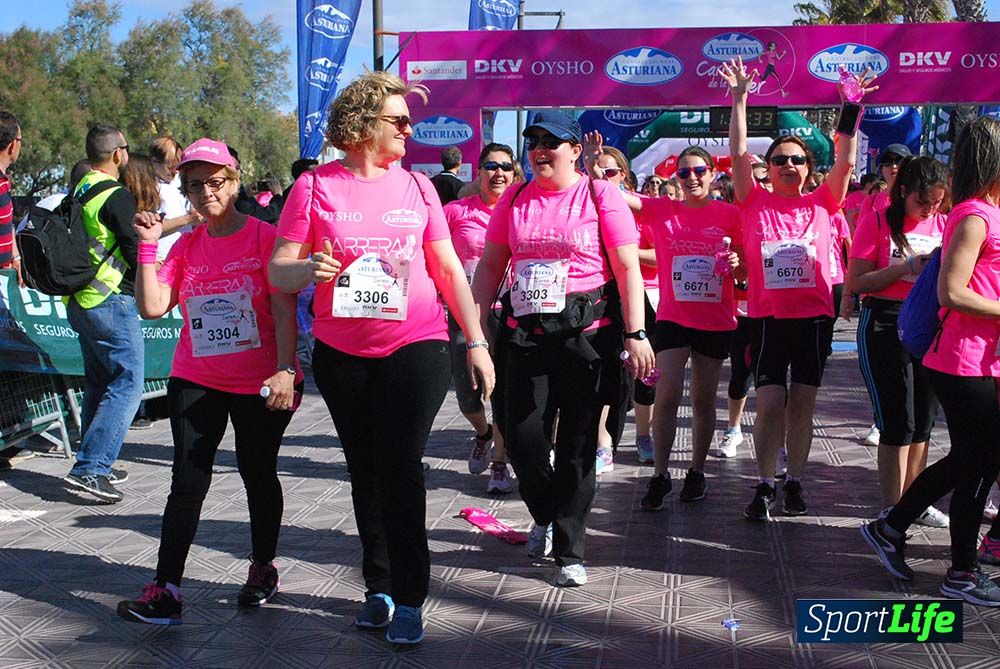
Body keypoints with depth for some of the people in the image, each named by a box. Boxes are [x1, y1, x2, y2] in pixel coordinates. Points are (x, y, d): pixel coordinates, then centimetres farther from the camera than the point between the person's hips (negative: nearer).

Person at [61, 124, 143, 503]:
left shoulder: (79, 193, 12)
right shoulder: (116, 196, -14)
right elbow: (135, 251, -15)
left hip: (79, 302, 9)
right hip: (111, 302, -9)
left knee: (98, 383, 17)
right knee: (127, 383, -6)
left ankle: (95, 466, 22)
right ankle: (89, 467, -13)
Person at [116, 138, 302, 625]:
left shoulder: (264, 237, -7)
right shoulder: (185, 246, 5)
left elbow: (284, 310, -12)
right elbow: (152, 307, -3)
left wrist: (285, 371, -22)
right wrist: (148, 245, -8)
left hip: (261, 384, -3)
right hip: (197, 382, 3)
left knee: (258, 475, 10)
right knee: (188, 481, -2)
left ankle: (263, 568, 30)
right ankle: (165, 592, -1)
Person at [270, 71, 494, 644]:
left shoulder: (416, 187, 7)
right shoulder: (315, 186, 1)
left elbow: (449, 269, 10)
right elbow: (279, 272, 0)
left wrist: (477, 341, 5)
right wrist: (309, 268, -23)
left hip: (416, 348, 0)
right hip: (342, 355, 1)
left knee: (401, 464, -8)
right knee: (366, 470, 10)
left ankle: (408, 597, 1)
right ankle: (380, 586, 23)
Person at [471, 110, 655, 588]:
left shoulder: (600, 195, -2)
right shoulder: (514, 199, 10)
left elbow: (628, 268, -5)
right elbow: (489, 266, 13)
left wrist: (635, 334, -12)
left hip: (586, 333, -3)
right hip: (524, 333, 4)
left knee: (577, 445, 2)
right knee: (521, 437, 2)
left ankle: (569, 550, 14)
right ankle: (545, 517, 31)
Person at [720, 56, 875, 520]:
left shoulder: (821, 204, 5)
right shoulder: (756, 203, 2)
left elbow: (846, 161, -3)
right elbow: (737, 155, -6)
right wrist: (739, 99, -12)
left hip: (814, 316, 2)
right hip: (768, 316, -2)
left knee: (802, 402, 8)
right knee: (770, 403, -5)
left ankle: (795, 482, 18)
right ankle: (764, 486, 6)